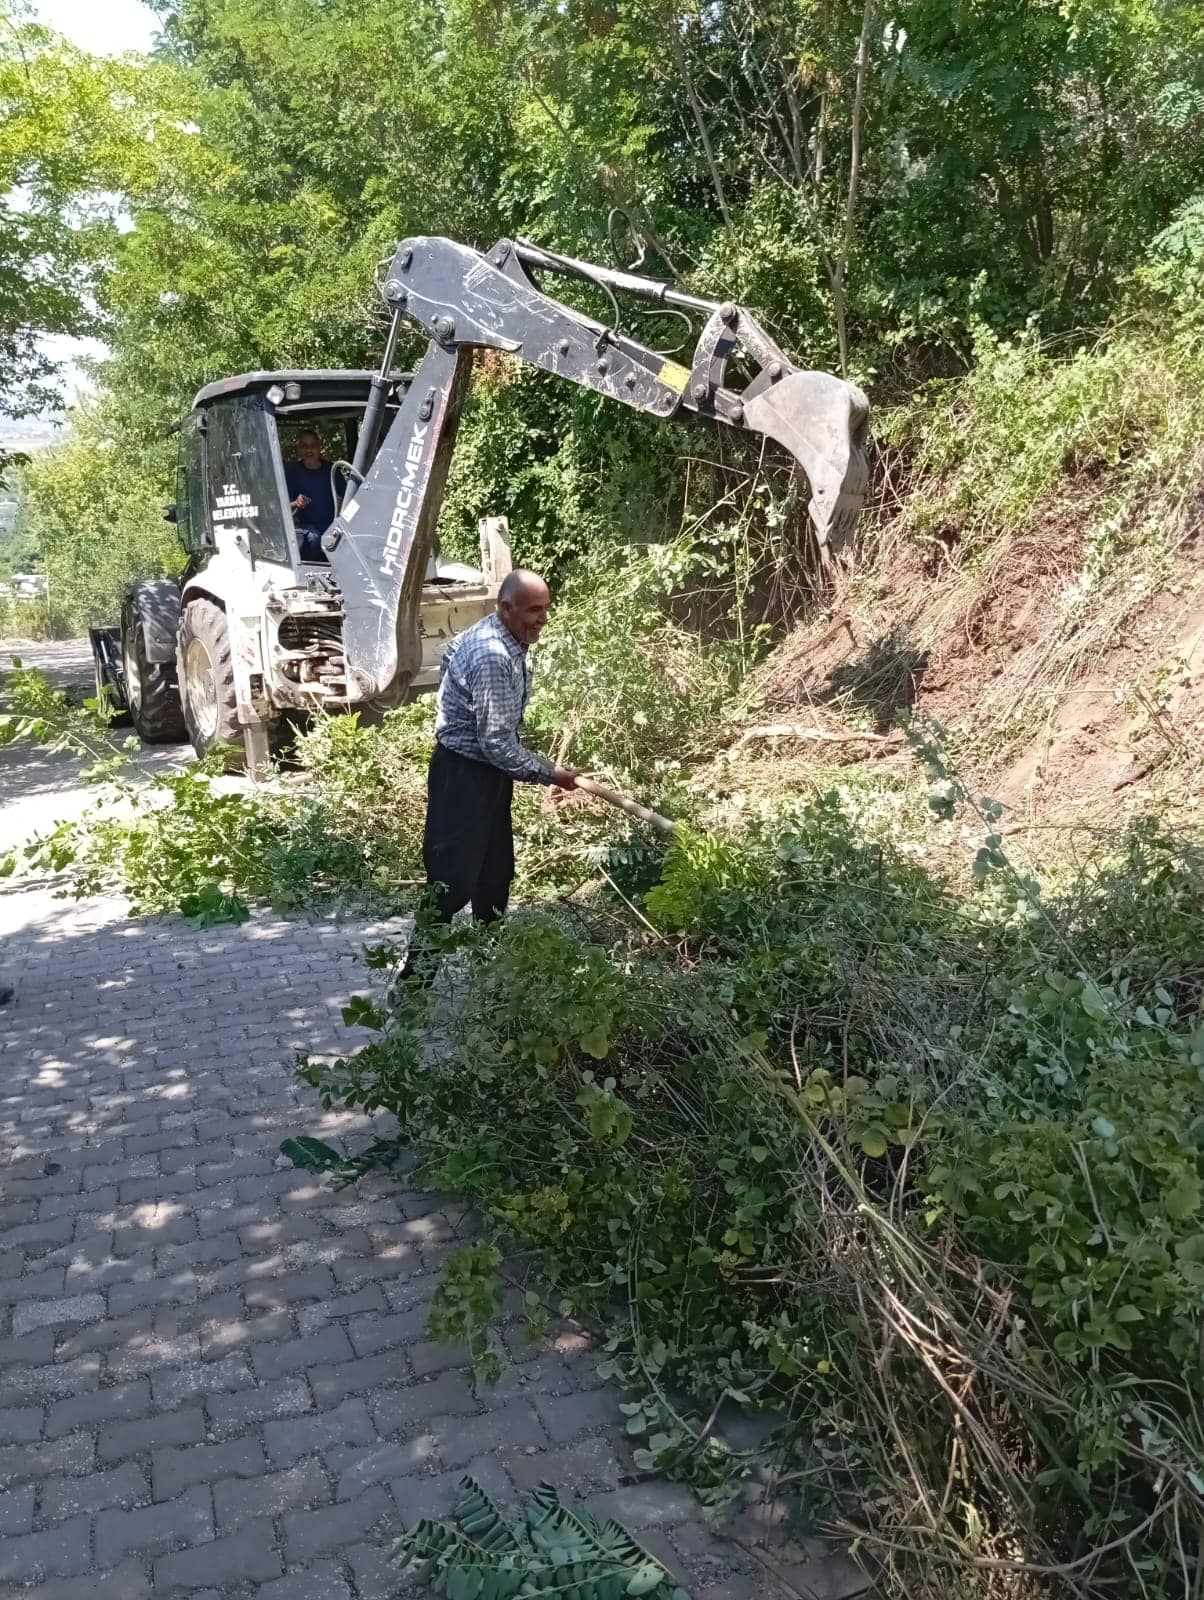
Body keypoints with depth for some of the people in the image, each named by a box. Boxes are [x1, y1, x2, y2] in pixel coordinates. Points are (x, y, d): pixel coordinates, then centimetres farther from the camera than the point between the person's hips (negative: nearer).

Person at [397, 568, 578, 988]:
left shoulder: (498, 639, 5)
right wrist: (549, 774, -15)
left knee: (496, 875, 18)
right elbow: (496, 744, -27)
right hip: (464, 778, -10)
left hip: (484, 773, 10)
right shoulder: (494, 658, -27)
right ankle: (412, 985, 3)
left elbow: (450, 652, 24)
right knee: (452, 885, -7)